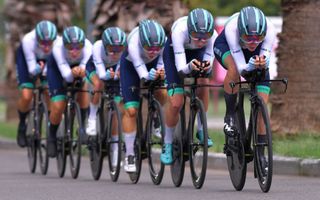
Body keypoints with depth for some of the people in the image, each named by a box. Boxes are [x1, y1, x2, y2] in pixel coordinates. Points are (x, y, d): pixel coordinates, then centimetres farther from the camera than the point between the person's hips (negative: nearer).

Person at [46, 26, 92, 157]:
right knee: (58, 107, -11)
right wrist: (72, 73, -63)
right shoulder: (58, 48, -39)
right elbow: (66, 75, -40)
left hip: (80, 64, 2)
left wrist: (81, 71, -62)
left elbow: (84, 70, -39)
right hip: (57, 67, -2)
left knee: (83, 87, -28)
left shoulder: (87, 47, -37)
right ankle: (52, 137, 17)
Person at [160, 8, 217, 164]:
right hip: (174, 51, -3)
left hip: (198, 53, 3)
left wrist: (207, 66, -51)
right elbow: (181, 69, -41)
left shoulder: (212, 35, -35)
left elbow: (209, 59, -28)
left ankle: (201, 129, -5)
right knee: (175, 103, -10)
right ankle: (167, 144, 11)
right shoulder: (180, 31, -42)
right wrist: (190, 67, -62)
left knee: (203, 81, -23)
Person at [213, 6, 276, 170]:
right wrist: (251, 66, -59)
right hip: (225, 47, -2)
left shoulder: (269, 30, -37)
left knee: (262, 102, -11)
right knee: (234, 69, -38)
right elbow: (241, 68, -39)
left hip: (255, 55, 2)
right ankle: (230, 116, -17)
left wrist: (263, 63, -59)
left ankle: (260, 152, -1)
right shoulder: (232, 28, -42)